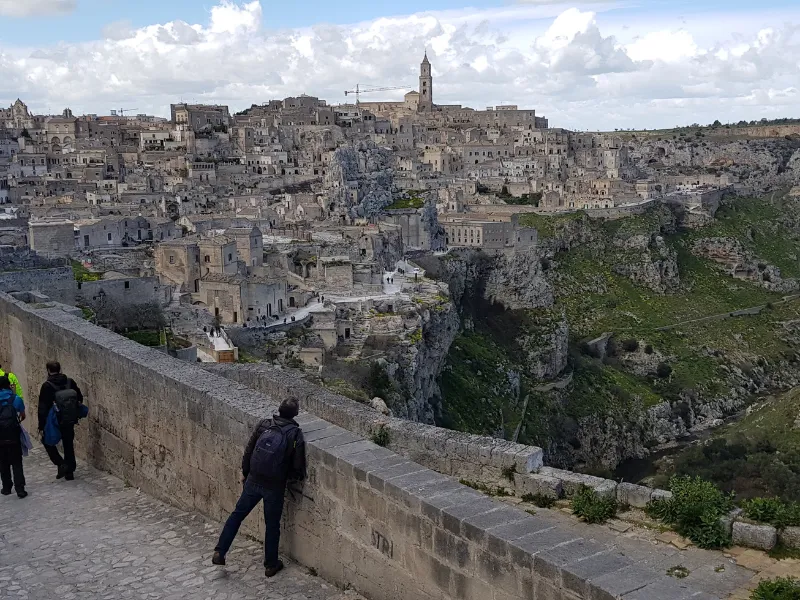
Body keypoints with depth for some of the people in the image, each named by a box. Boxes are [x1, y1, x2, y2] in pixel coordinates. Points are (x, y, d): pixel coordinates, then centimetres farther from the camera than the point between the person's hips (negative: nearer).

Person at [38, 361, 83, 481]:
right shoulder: (70, 382, -2)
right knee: (69, 444, 15)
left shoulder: (47, 386, -14)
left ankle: (61, 464, 2)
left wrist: (41, 426, -9)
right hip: (70, 421, 4)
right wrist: (75, 413, 18)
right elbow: (80, 398, 5)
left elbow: (43, 408, -13)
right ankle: (69, 472, 18)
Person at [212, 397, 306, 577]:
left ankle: (219, 553, 21)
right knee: (272, 524, 14)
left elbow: (249, 450, 4)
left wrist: (245, 472, 18)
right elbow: (298, 465, -12)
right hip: (275, 487, -2)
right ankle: (271, 564, 25)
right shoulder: (295, 434, -12)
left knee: (237, 514, 19)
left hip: (253, 481, 2)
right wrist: (293, 477, 11)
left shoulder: (264, 425, -3)